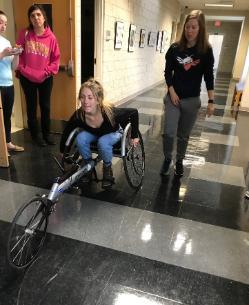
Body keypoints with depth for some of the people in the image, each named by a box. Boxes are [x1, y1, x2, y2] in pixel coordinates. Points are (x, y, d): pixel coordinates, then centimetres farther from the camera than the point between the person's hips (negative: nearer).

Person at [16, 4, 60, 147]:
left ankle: (47, 133, 25)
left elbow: (56, 59, 0)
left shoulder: (51, 37, -3)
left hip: (46, 79, 1)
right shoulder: (24, 34, -3)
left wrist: (46, 71, -8)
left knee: (45, 106, 10)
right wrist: (22, 69, -7)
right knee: (32, 107, 8)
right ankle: (35, 135, 22)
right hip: (27, 78, 0)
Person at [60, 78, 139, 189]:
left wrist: (134, 136, -20)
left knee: (103, 142, -34)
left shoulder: (110, 112, -39)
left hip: (114, 133, -2)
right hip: (94, 134, 3)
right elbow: (67, 132, -12)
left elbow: (134, 112, -26)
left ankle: (107, 169, -5)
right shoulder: (79, 115, -30)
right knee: (80, 138, -26)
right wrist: (62, 151, -3)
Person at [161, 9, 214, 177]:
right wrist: (172, 92, -8)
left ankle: (179, 161, 30)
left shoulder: (206, 50, -4)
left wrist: (211, 102, -6)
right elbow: (168, 72, 3)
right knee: (169, 133, -8)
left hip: (192, 100, 0)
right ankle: (167, 159, 18)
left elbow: (209, 77, -3)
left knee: (184, 135, 9)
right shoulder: (175, 48, -1)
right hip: (173, 97, 1)